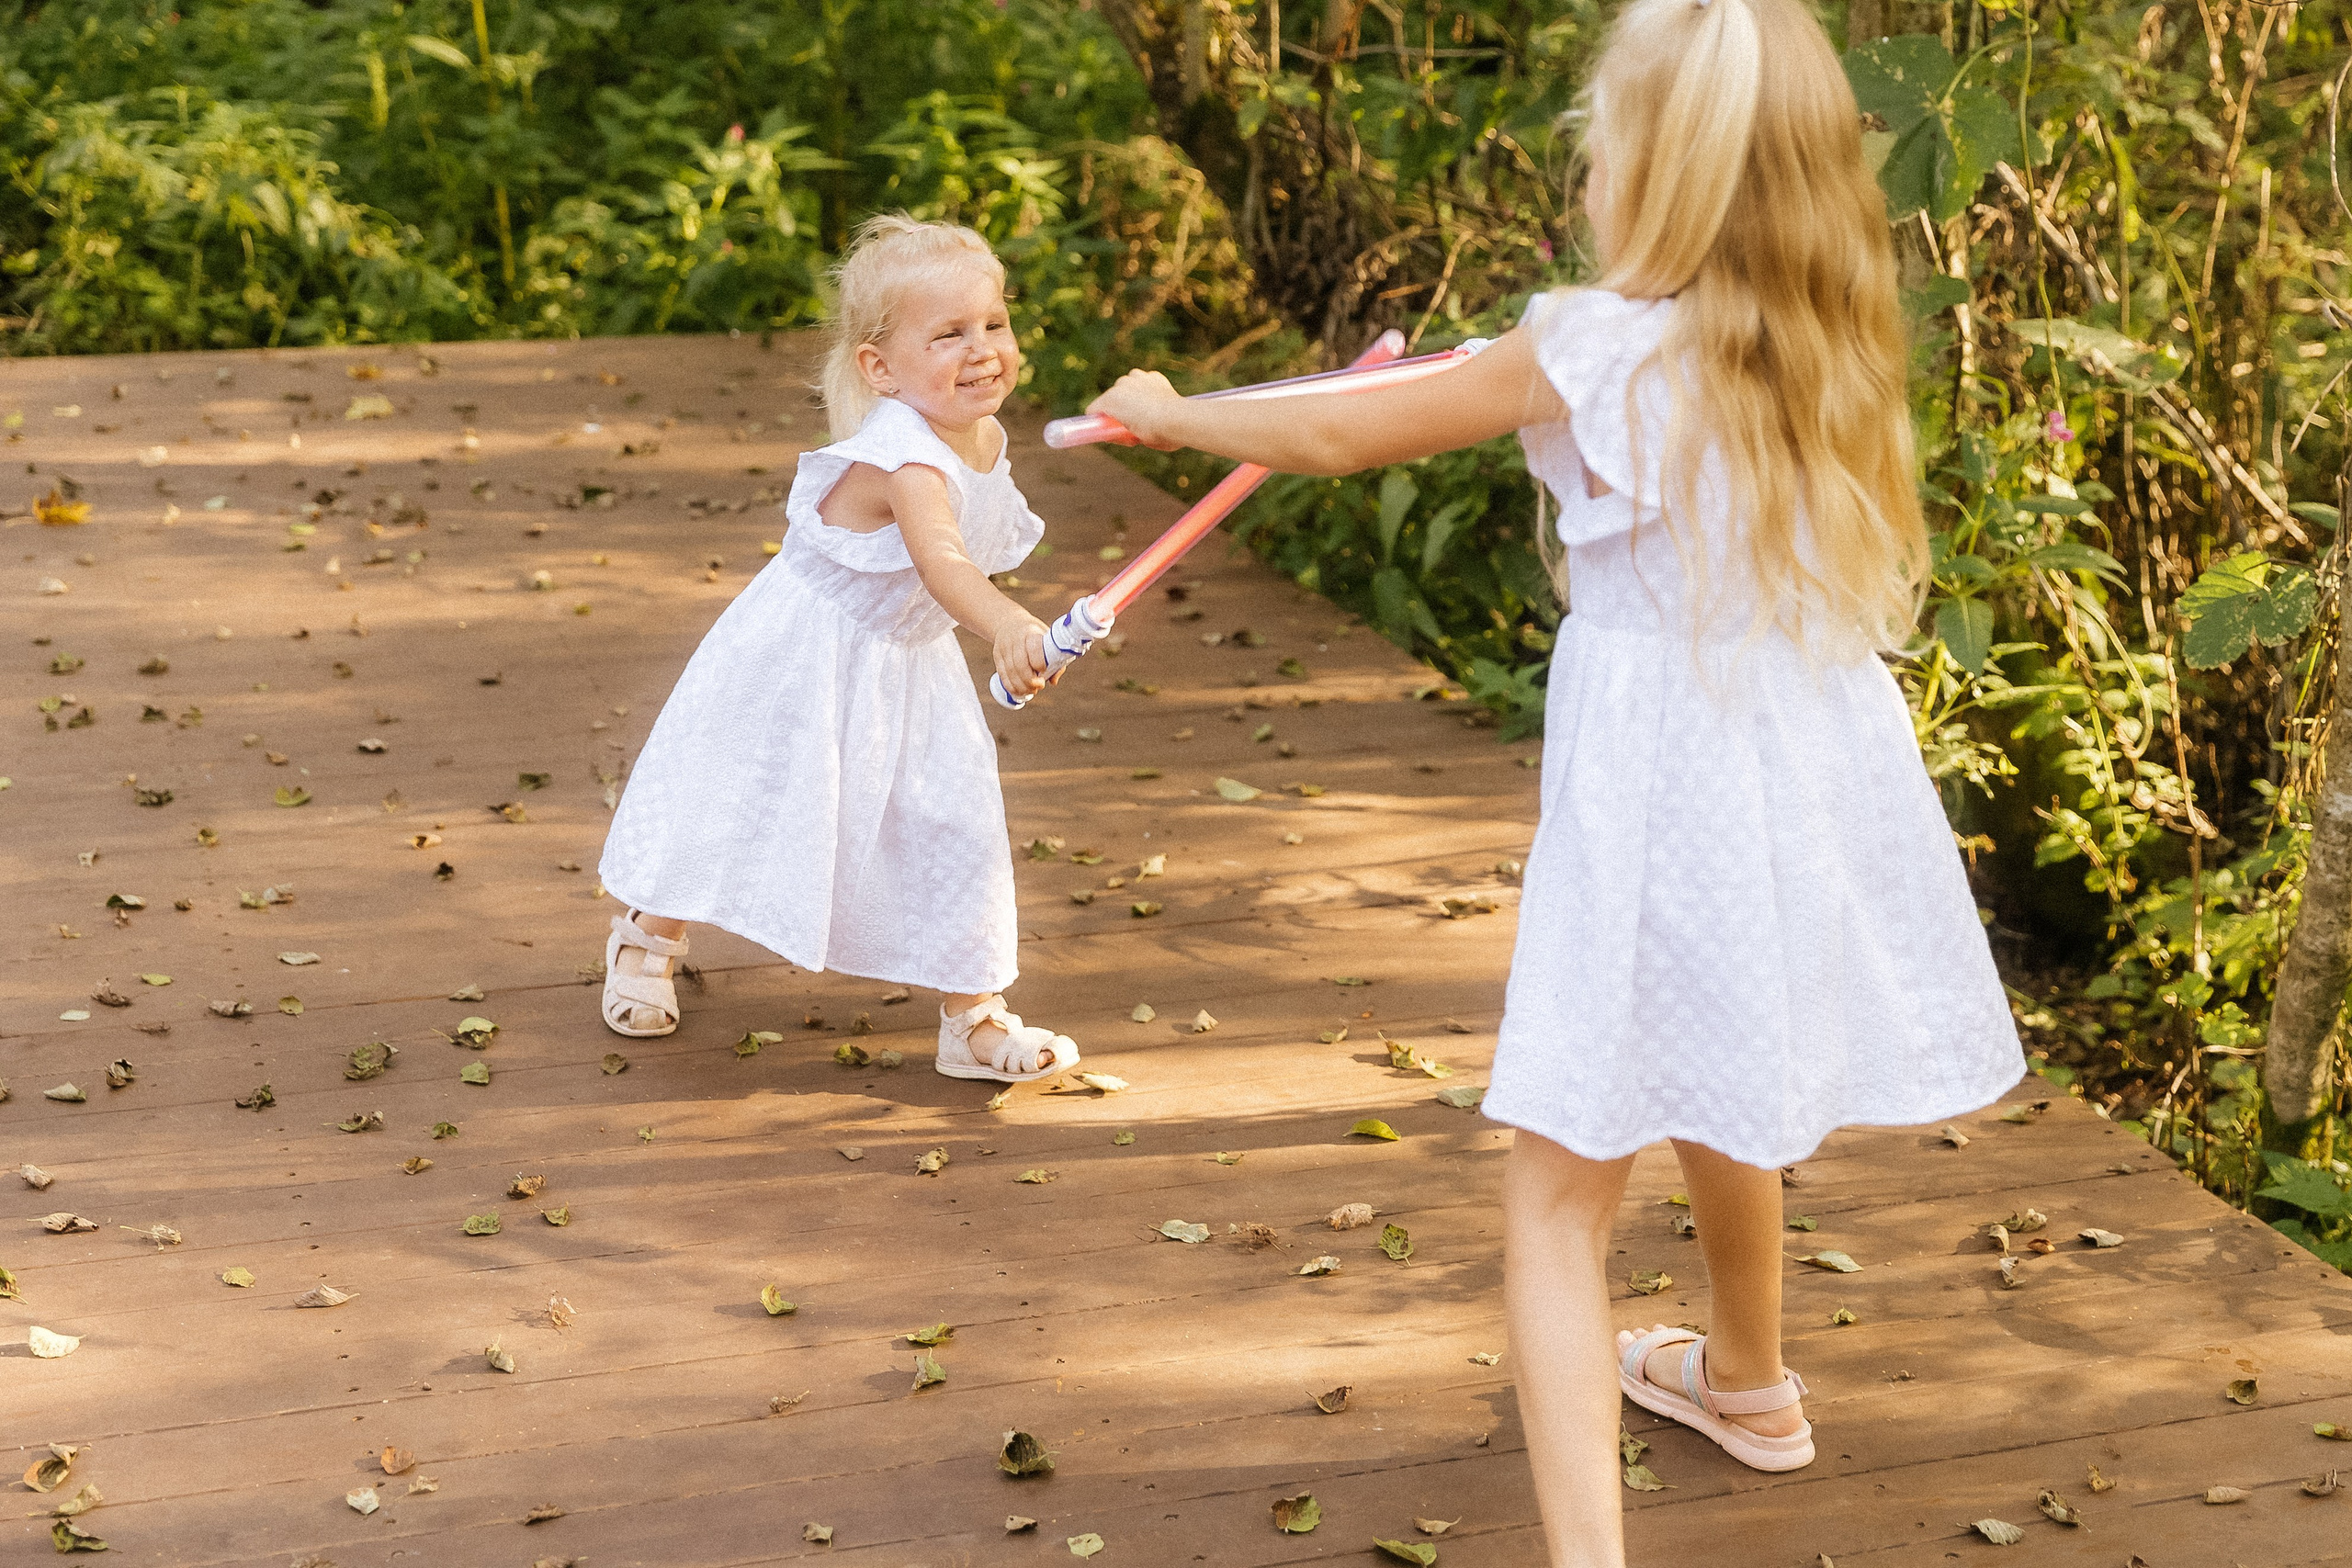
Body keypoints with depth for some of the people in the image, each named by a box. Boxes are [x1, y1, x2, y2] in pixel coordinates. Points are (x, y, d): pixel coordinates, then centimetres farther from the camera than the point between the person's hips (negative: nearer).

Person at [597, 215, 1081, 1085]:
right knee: (740, 808, 10)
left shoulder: (984, 438, -6)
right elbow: (941, 560, -54)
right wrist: (1006, 625, -70)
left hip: (903, 669, 7)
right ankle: (647, 941, 38)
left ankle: (973, 1018, 14)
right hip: (803, 663, -7)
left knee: (957, 830, 1)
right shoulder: (905, 458, -34)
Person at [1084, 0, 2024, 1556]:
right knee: (1718, 1109, 31)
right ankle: (1747, 1379, 54)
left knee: (1562, 1193, -3)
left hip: (1663, 799, -7)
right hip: (1824, 777, 7)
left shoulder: (1589, 349, -14)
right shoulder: (1834, 346, 1)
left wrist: (1169, 411, 13)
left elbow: (1340, 438, -4)